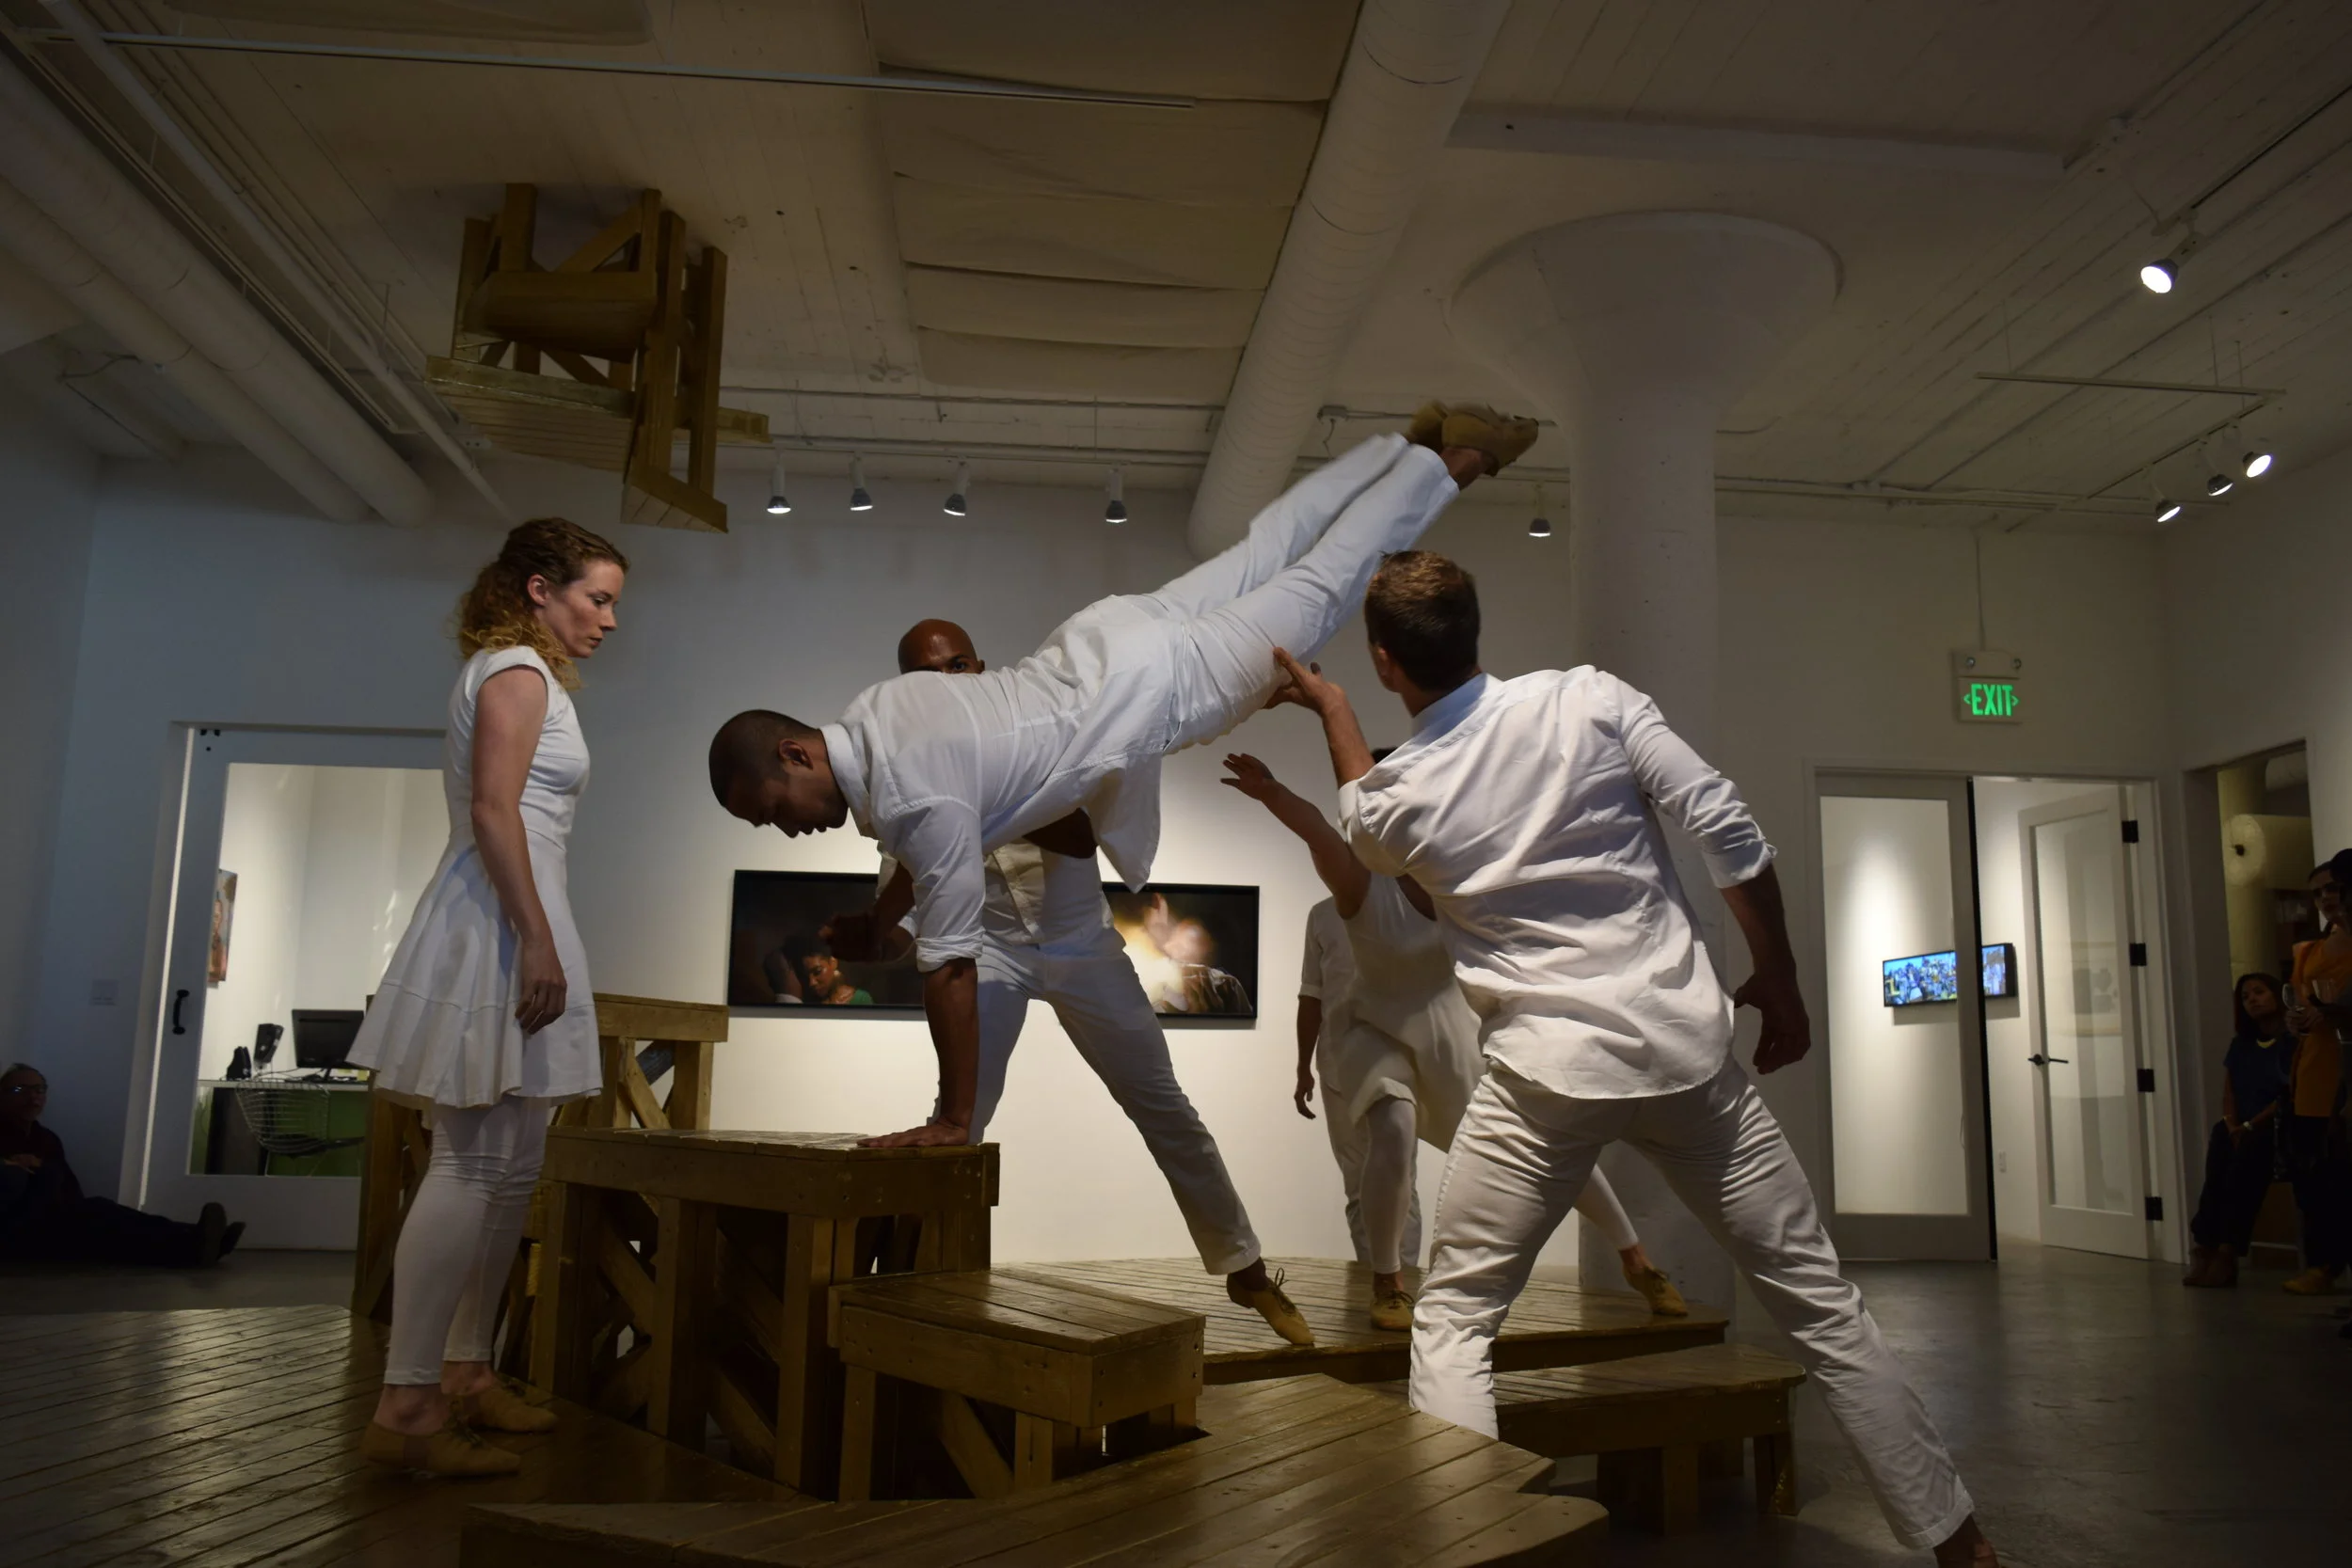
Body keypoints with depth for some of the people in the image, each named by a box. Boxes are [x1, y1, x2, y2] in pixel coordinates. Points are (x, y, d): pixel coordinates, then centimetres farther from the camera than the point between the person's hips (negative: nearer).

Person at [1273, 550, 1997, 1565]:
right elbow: (1730, 832, -4)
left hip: (1548, 1072, -2)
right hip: (1686, 1046, 2)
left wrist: (1328, 707, 36)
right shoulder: (1591, 699, -4)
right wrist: (1778, 983, 9)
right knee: (1820, 1301, 17)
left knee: (1451, 1321, 13)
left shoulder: (1395, 795, -3)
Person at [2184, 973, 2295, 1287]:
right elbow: (2228, 1093, 13)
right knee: (2220, 1142, -27)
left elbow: (2290, 1095, -8)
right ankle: (2205, 1248, -31)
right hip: (2240, 1129, 5)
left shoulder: (2293, 1042, 0)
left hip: (2275, 1129, -5)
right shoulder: (2240, 1044, 18)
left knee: (2249, 1151, -34)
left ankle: (2226, 1252, -36)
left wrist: (2250, 1125, -15)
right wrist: (2232, 1126, -6)